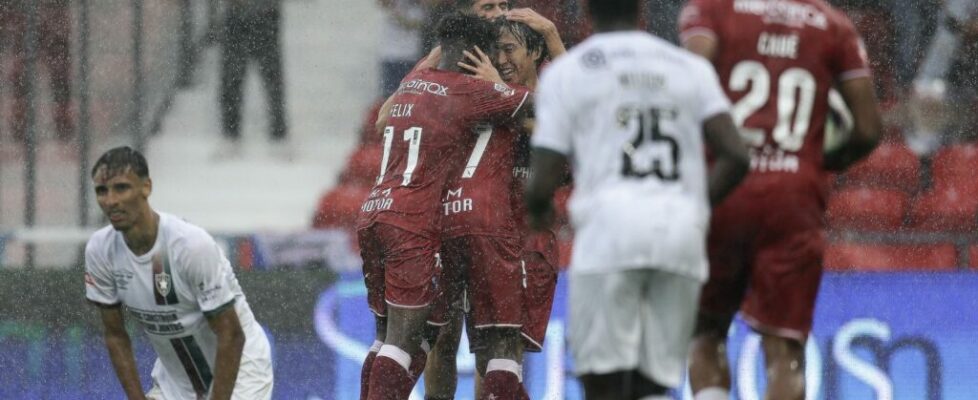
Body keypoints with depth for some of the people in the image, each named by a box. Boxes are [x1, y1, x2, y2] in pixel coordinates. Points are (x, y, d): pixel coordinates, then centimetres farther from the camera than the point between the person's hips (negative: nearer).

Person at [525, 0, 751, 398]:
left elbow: (543, 184, 4)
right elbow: (735, 157, 6)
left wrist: (537, 209, 27)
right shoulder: (690, 68, 16)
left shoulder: (566, 72, 8)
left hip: (610, 229, -3)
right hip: (682, 231, 3)